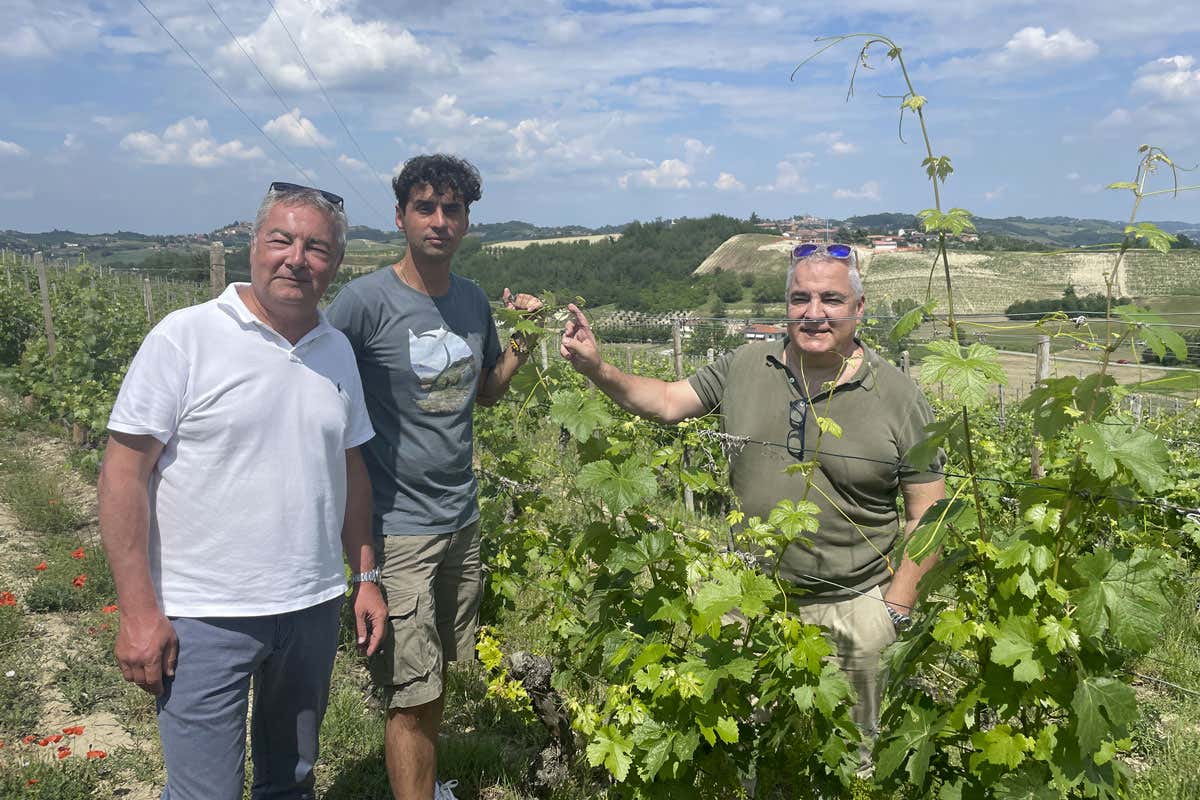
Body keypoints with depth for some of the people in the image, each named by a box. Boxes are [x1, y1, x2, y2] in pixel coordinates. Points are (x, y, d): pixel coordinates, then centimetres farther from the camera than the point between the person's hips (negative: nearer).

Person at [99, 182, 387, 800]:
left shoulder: (337, 350, 7)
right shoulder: (183, 338, -10)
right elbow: (124, 474, -11)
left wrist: (366, 577, 13)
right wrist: (139, 613, -14)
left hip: (313, 608, 5)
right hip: (204, 616, -5)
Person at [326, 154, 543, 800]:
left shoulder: (473, 301, 6)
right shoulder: (365, 300, -13)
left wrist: (521, 342, 2)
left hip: (461, 517, 6)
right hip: (397, 528, -6)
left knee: (441, 672, 20)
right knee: (413, 694, -2)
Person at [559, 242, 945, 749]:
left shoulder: (898, 397, -9)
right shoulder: (745, 368, 0)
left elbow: (926, 515, -6)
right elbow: (668, 402, 6)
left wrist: (894, 612, -9)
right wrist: (598, 371, -9)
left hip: (851, 610, -2)